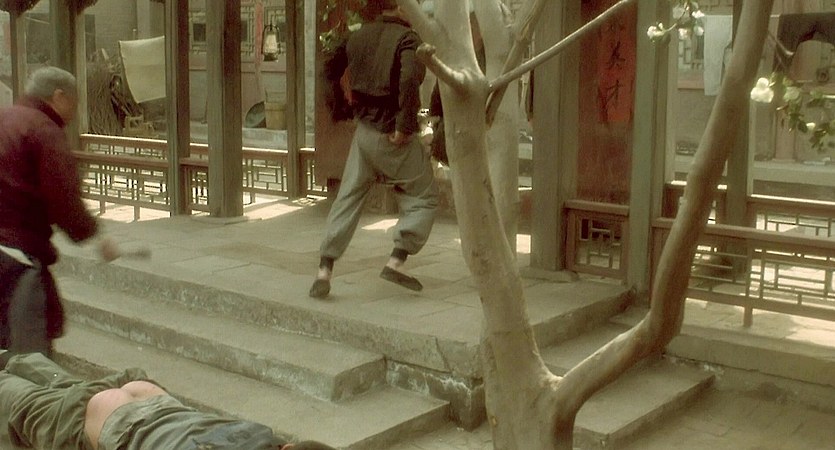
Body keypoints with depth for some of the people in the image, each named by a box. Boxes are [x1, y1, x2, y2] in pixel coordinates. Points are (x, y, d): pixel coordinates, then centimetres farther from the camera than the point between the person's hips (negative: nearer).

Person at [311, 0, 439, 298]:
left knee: (347, 199, 11)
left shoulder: (359, 36, 9)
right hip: (393, 137, -6)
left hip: (364, 131, 6)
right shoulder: (407, 38, -12)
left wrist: (338, 108, 27)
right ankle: (396, 263, 3)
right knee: (423, 198, 10)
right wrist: (405, 127, -22)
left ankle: (324, 272, 7)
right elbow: (410, 79, -29)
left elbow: (331, 68, 19)